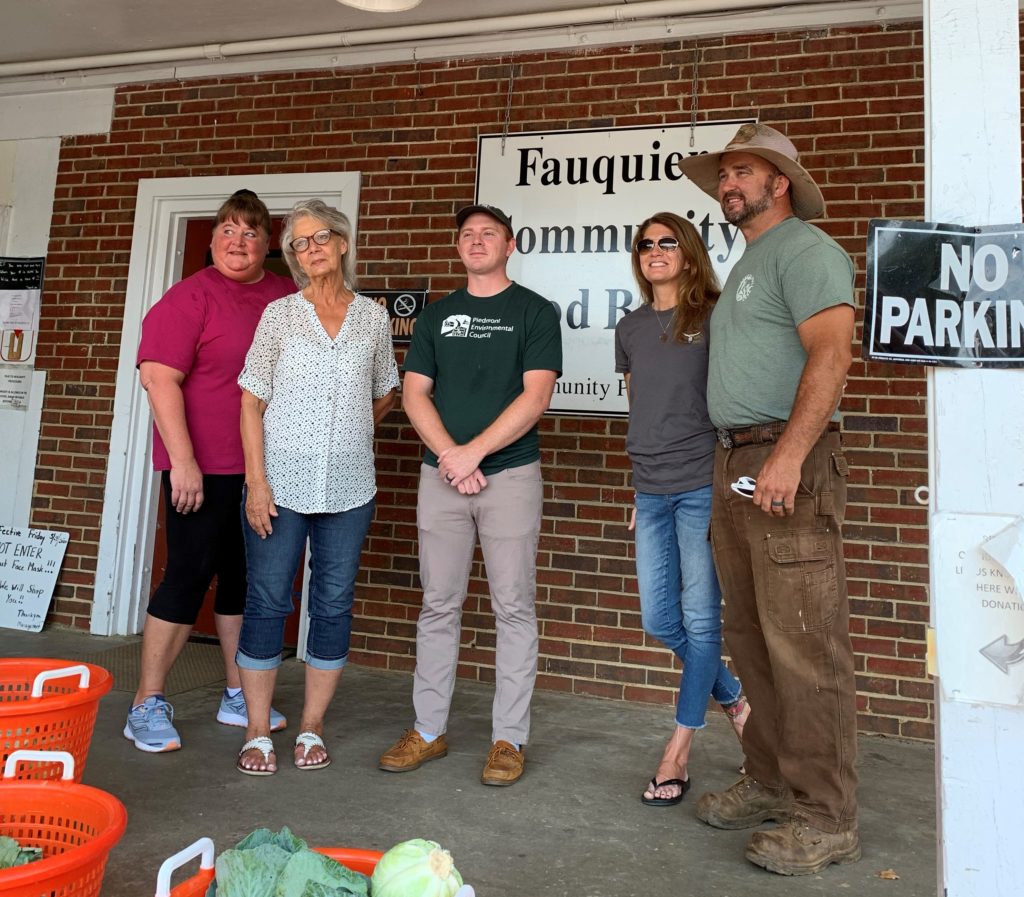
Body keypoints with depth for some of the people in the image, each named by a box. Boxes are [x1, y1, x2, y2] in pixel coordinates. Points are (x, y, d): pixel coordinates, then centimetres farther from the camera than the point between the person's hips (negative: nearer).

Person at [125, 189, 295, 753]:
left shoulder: (289, 299, 9)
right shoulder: (191, 296, -7)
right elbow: (158, 376, -14)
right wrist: (182, 462, -20)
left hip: (266, 468, 6)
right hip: (204, 467, -5)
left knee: (244, 578, 12)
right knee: (189, 575, -2)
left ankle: (237, 697, 26)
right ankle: (147, 706, 13)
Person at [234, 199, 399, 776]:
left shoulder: (373, 317, 7)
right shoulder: (280, 315, 3)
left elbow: (385, 396, 19)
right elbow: (252, 403, -1)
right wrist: (257, 480, -8)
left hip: (349, 488, 2)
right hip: (281, 484, -1)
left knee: (334, 605, 6)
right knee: (268, 602, 3)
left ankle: (312, 729, 21)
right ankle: (258, 733, 17)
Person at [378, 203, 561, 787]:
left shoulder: (535, 312, 4)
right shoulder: (437, 316, 15)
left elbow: (536, 396, -7)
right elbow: (414, 393, 7)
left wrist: (473, 452, -13)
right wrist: (449, 455, -9)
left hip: (510, 473, -3)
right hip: (442, 474, 4)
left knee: (514, 607, 1)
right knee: (439, 604, 8)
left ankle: (510, 739, 11)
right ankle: (429, 730, 19)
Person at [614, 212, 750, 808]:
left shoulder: (715, 319, -2)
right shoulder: (631, 328, 14)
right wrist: (642, 483, 17)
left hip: (702, 485, -6)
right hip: (651, 491, 6)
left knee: (700, 618, 1)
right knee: (659, 618, 9)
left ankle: (679, 753, 15)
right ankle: (735, 700, 33)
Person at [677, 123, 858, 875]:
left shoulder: (804, 249, -5)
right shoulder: (748, 264, 24)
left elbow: (831, 352, -18)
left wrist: (789, 454, -26)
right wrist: (736, 465, 15)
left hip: (788, 463, -10)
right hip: (736, 462, 10)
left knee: (804, 644, -6)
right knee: (752, 638, 13)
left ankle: (827, 820, 7)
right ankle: (771, 784, 27)